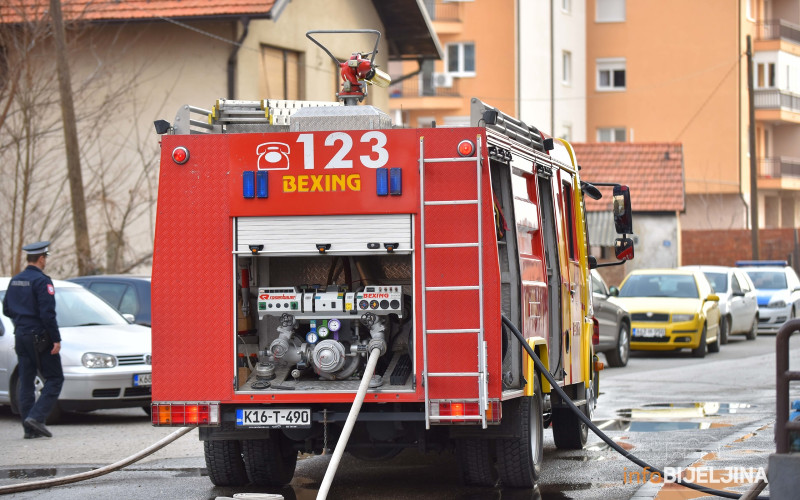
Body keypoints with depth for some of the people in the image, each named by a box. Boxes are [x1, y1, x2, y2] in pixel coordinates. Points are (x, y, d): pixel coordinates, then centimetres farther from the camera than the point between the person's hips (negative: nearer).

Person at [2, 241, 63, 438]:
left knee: (26, 382, 8)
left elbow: (6, 309, 16)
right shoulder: (42, 281, -14)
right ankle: (36, 417, -14)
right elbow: (47, 313, -19)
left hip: (21, 336, 8)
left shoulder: (15, 281, 10)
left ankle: (29, 428, 7)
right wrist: (56, 339, -16)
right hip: (40, 337, -8)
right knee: (54, 379, 0)